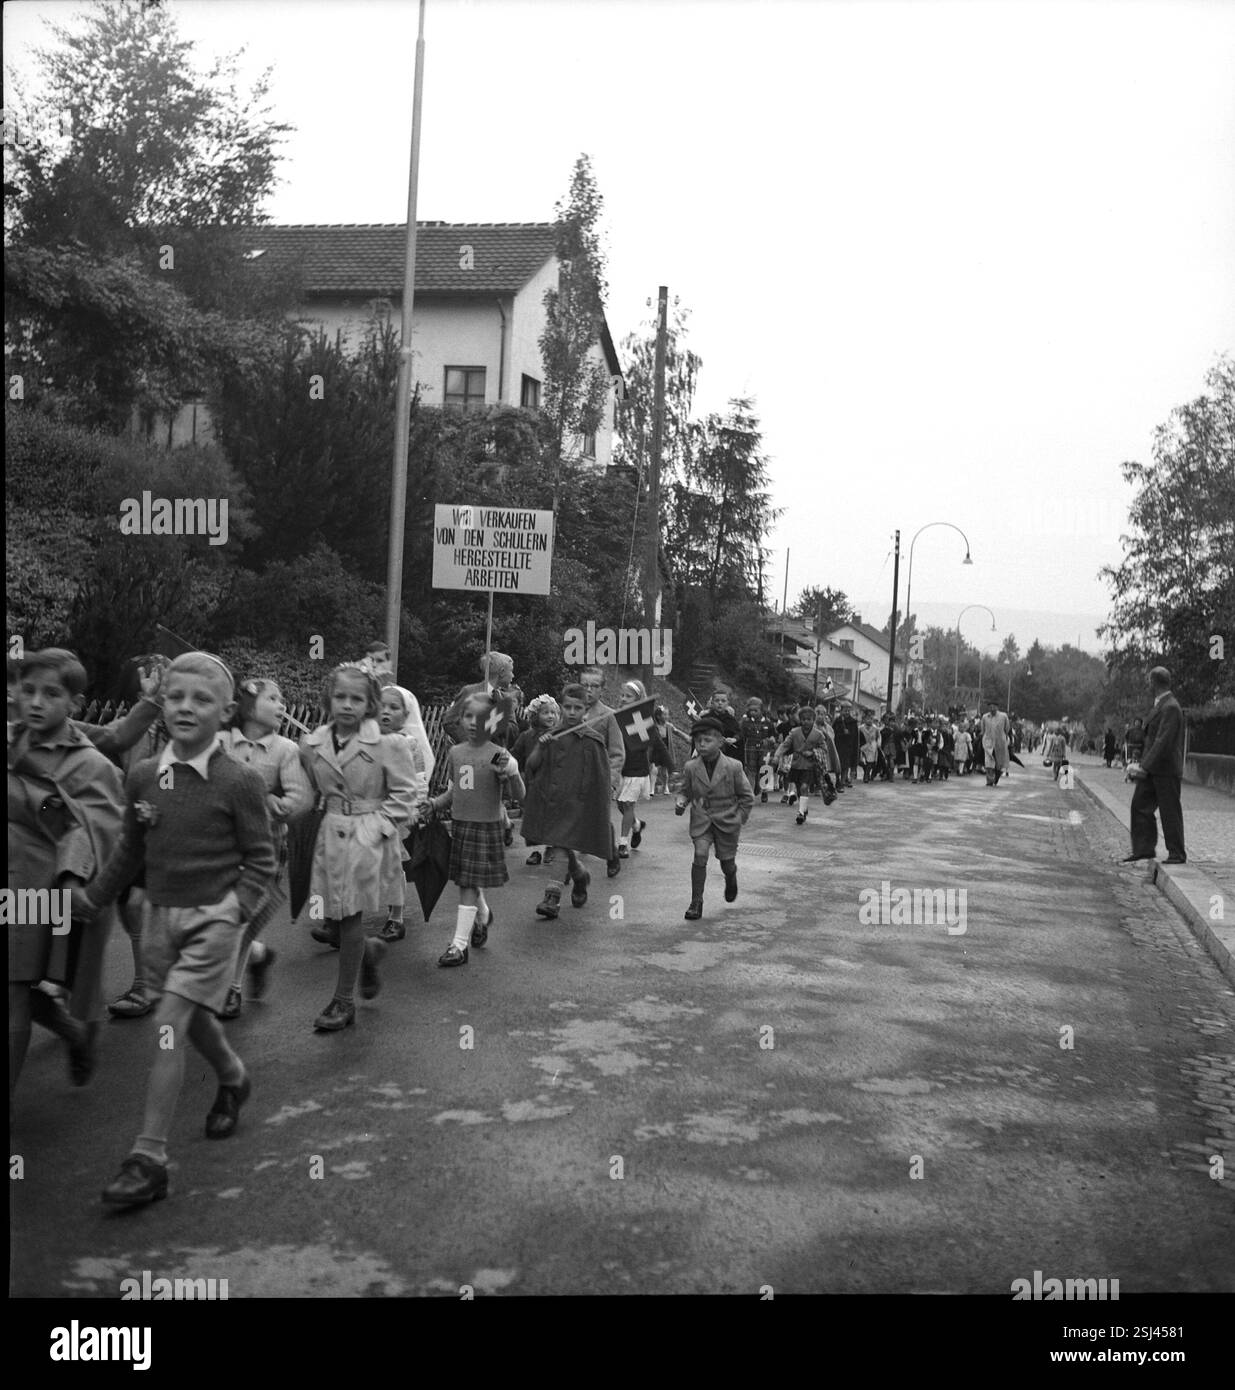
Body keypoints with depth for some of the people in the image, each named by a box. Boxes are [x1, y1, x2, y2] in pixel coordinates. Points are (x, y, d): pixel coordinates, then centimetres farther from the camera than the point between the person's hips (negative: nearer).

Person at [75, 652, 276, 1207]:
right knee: (194, 1018, 20)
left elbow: (261, 860, -5)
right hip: (162, 915, 5)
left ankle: (149, 1157, -6)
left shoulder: (239, 781, -12)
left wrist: (236, 907, -17)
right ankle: (233, 1081, 49)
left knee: (169, 1023, -12)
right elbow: (131, 850, 14)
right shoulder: (143, 777, 1)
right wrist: (93, 897, 12)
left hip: (213, 917, -5)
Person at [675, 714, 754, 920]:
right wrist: (680, 802, -11)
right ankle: (696, 902, -5)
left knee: (727, 862, 10)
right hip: (701, 822, 1)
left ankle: (731, 880, 48)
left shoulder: (733, 767, -10)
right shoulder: (691, 767, -5)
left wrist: (739, 819, -3)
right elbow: (685, 791, 9)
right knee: (700, 857, -16)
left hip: (727, 822, -1)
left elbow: (747, 796, 0)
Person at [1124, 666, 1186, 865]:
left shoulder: (1170, 708, -18)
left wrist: (1144, 767, -25)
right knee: (1140, 806, 8)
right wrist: (1142, 765, 16)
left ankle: (1177, 854, 10)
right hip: (1152, 769, 9)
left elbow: (1163, 742, -24)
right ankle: (1143, 849, 14)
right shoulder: (1160, 705, 13)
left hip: (1166, 769, -9)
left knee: (1170, 812, 0)